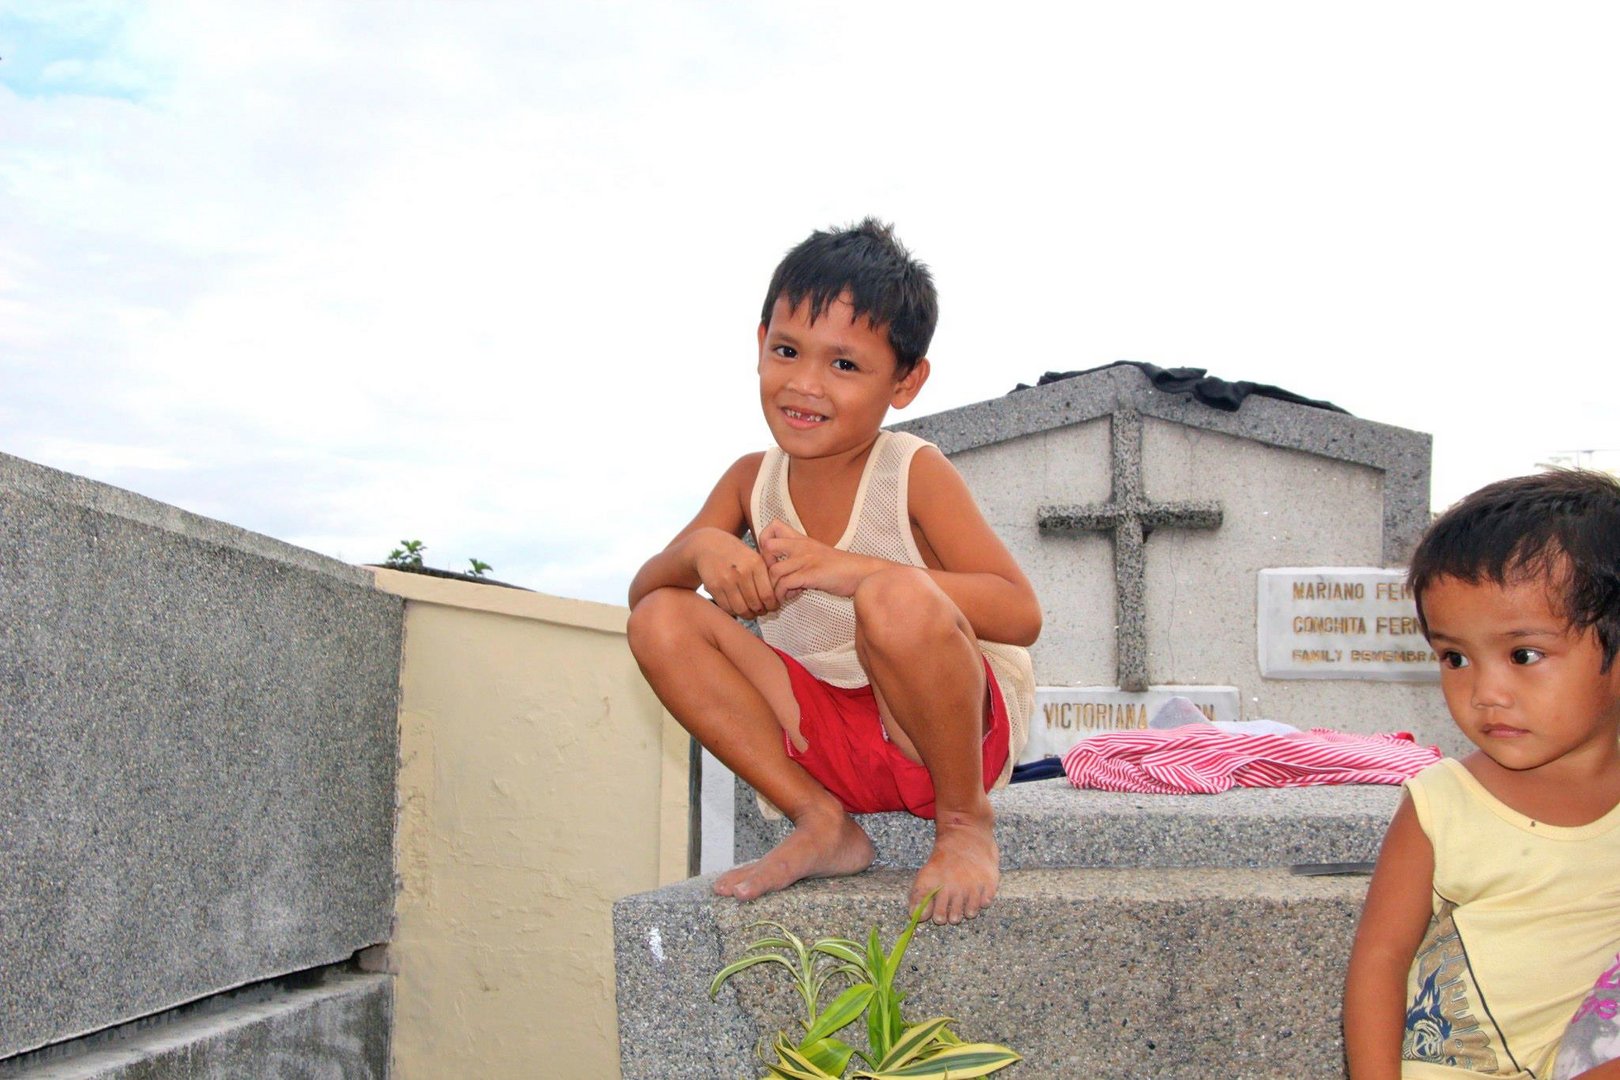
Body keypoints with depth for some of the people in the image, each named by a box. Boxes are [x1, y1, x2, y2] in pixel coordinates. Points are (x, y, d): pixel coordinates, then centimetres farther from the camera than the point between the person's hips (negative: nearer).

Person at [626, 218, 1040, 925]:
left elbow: (1021, 615, -23)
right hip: (830, 735, 5)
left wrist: (851, 570, -33)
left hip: (950, 727, -5)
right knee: (661, 622, -9)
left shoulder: (914, 473, -13)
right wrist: (699, 549, -22)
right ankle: (823, 826, -3)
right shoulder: (751, 481, 2)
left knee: (897, 598, -36)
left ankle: (965, 820, -9)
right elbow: (640, 591, 3)